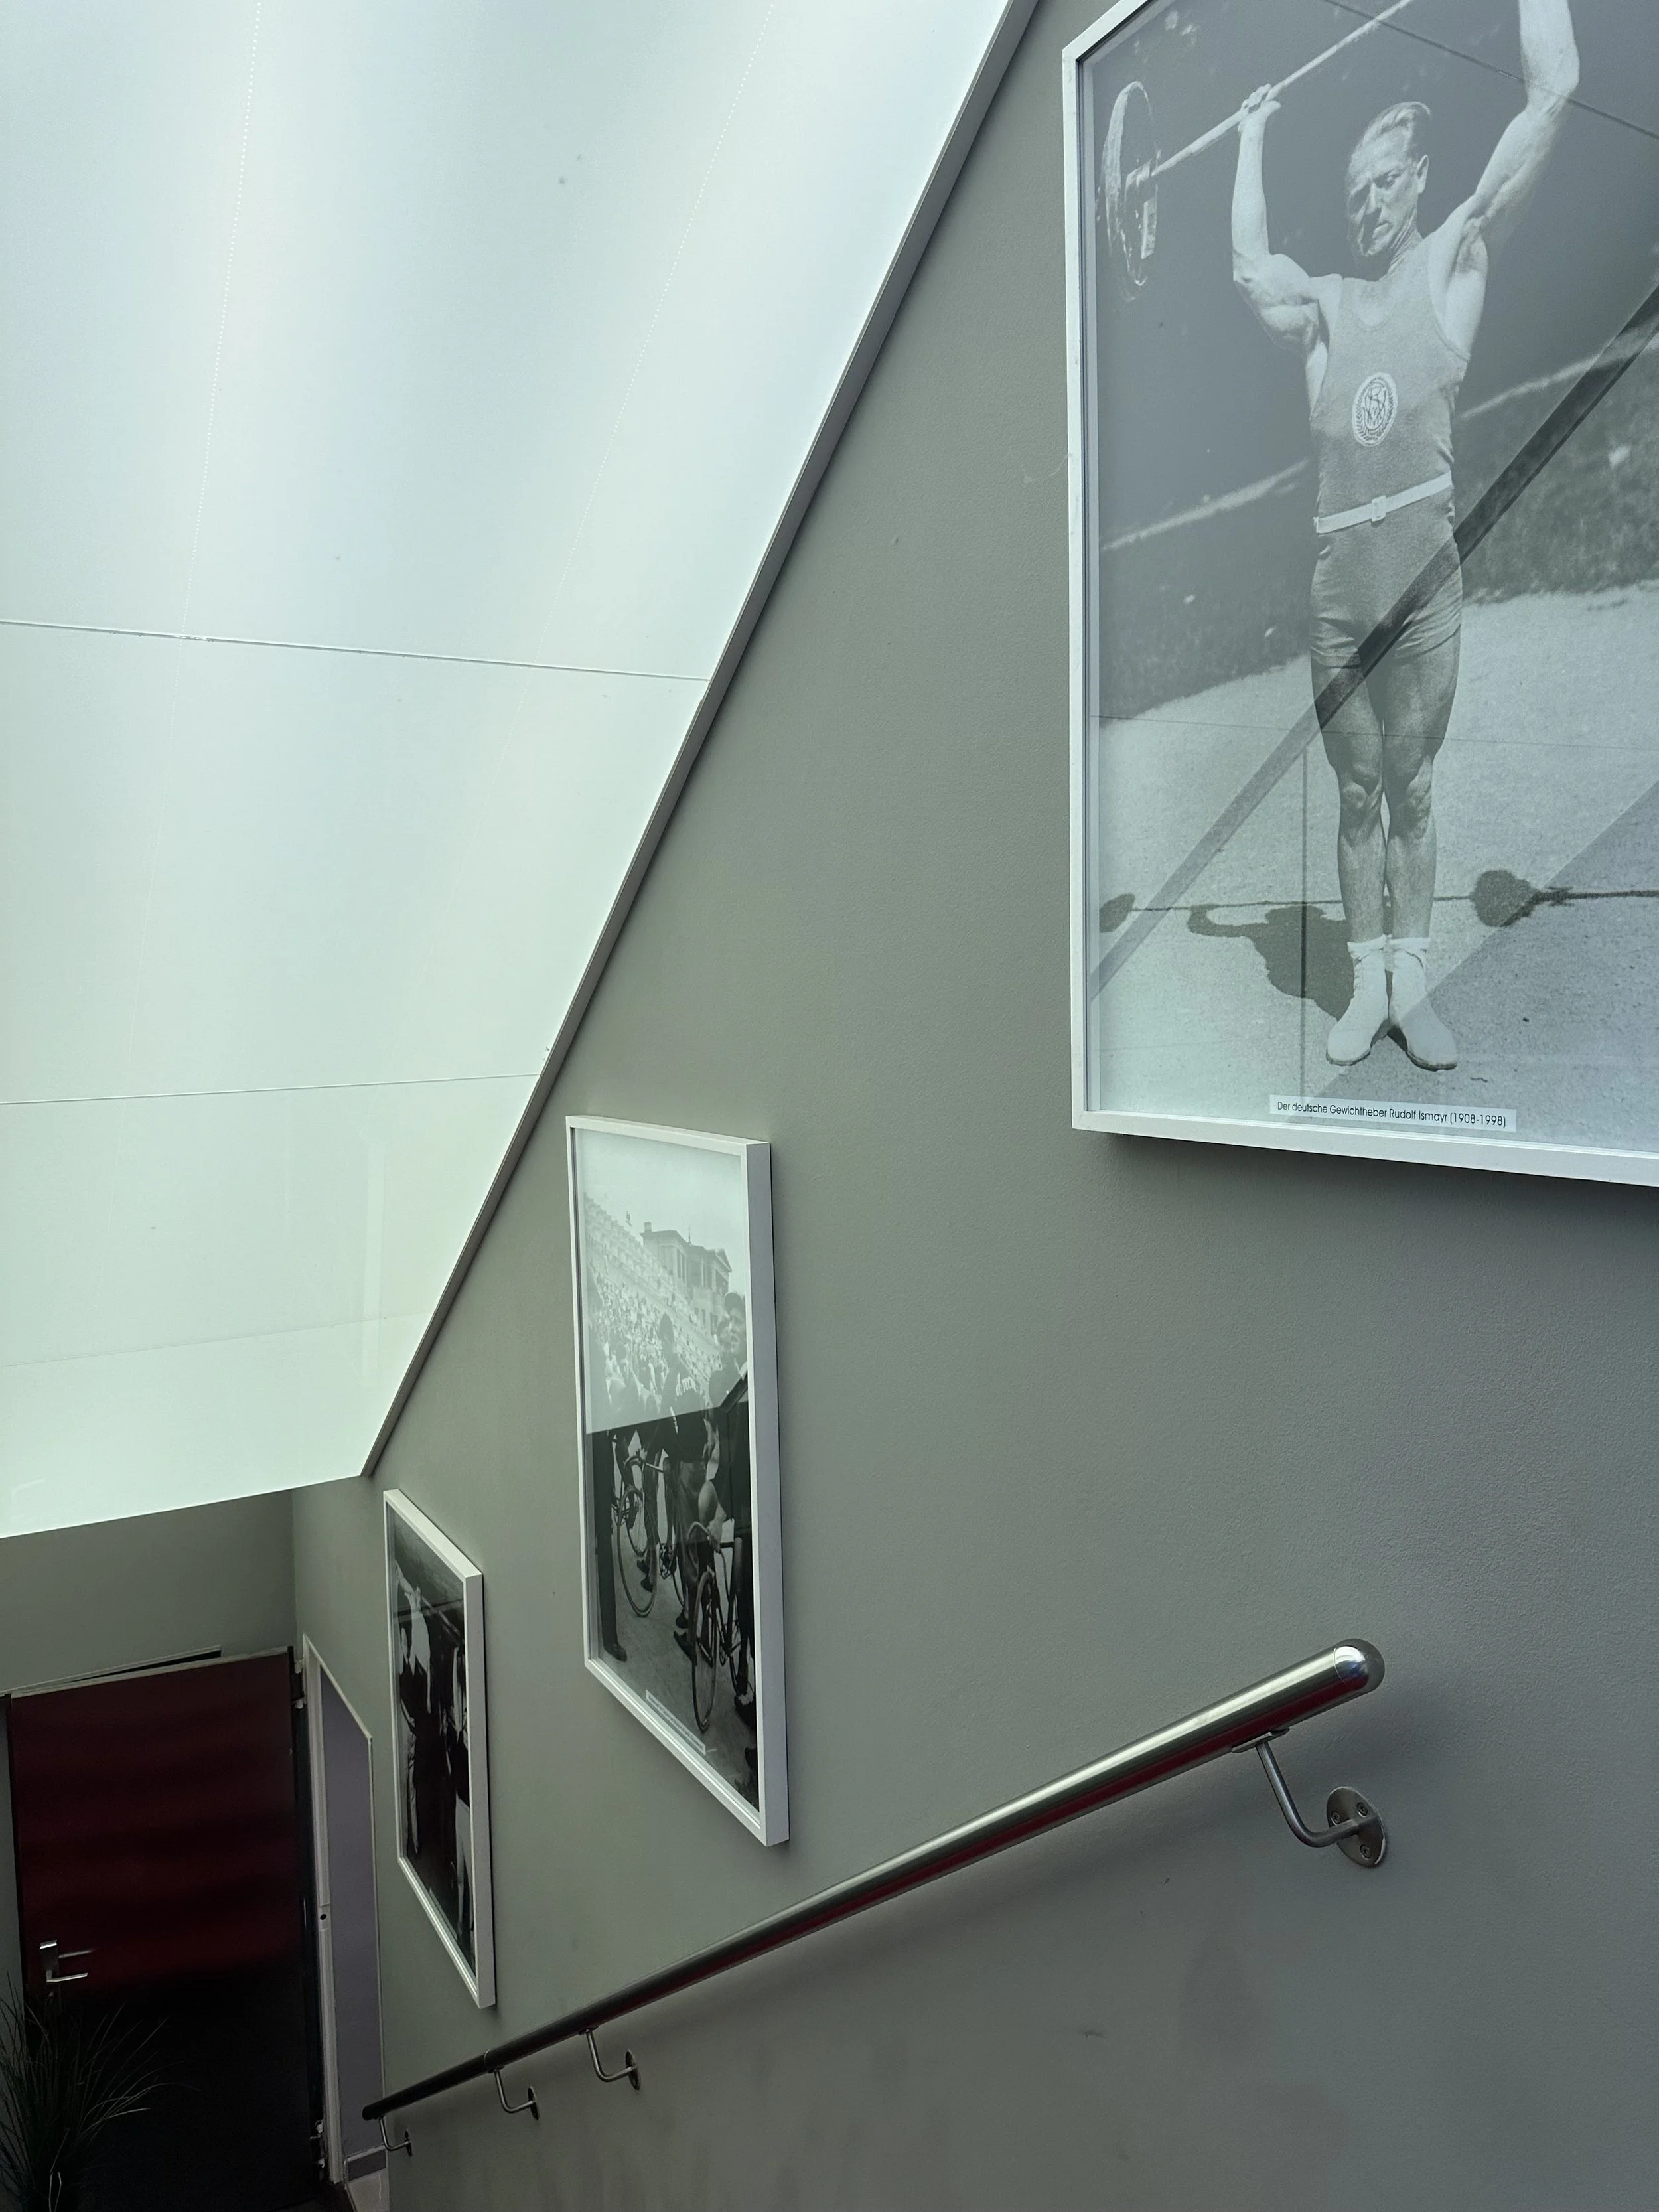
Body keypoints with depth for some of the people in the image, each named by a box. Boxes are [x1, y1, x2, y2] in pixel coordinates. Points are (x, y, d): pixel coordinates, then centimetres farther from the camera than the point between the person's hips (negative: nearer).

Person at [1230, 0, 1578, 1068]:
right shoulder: (1325, 308, 16)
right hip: (1337, 589, 2)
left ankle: (1414, 983, 9)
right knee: (1358, 797, 4)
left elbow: (1553, 91, 1)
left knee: (1414, 791, 2)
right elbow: (1249, 270, 4)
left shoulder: (1456, 259, 7)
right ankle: (1369, 984, 10)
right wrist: (1253, 138, 15)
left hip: (1427, 583, -2)